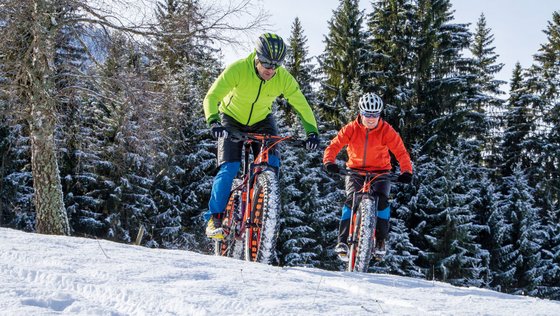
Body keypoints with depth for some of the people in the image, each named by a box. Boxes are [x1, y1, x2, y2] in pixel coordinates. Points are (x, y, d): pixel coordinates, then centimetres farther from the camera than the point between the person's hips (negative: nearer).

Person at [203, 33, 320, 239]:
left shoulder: (284, 78, -22)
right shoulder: (238, 69, -30)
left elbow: (302, 106, -15)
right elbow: (212, 97, -34)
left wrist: (312, 132, -30)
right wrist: (213, 122, -51)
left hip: (262, 121, 3)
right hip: (232, 120, -2)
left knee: (272, 164, -18)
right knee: (229, 168, -17)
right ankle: (214, 218, -7)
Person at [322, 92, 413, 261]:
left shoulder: (386, 130, -14)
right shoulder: (351, 128, -11)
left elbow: (400, 151, -20)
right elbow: (335, 145, -17)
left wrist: (406, 171, -36)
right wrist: (329, 162, -37)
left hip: (380, 171, 0)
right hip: (356, 170, 1)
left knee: (382, 200, -23)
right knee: (351, 199, -21)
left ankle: (380, 240, -5)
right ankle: (343, 241, -15)